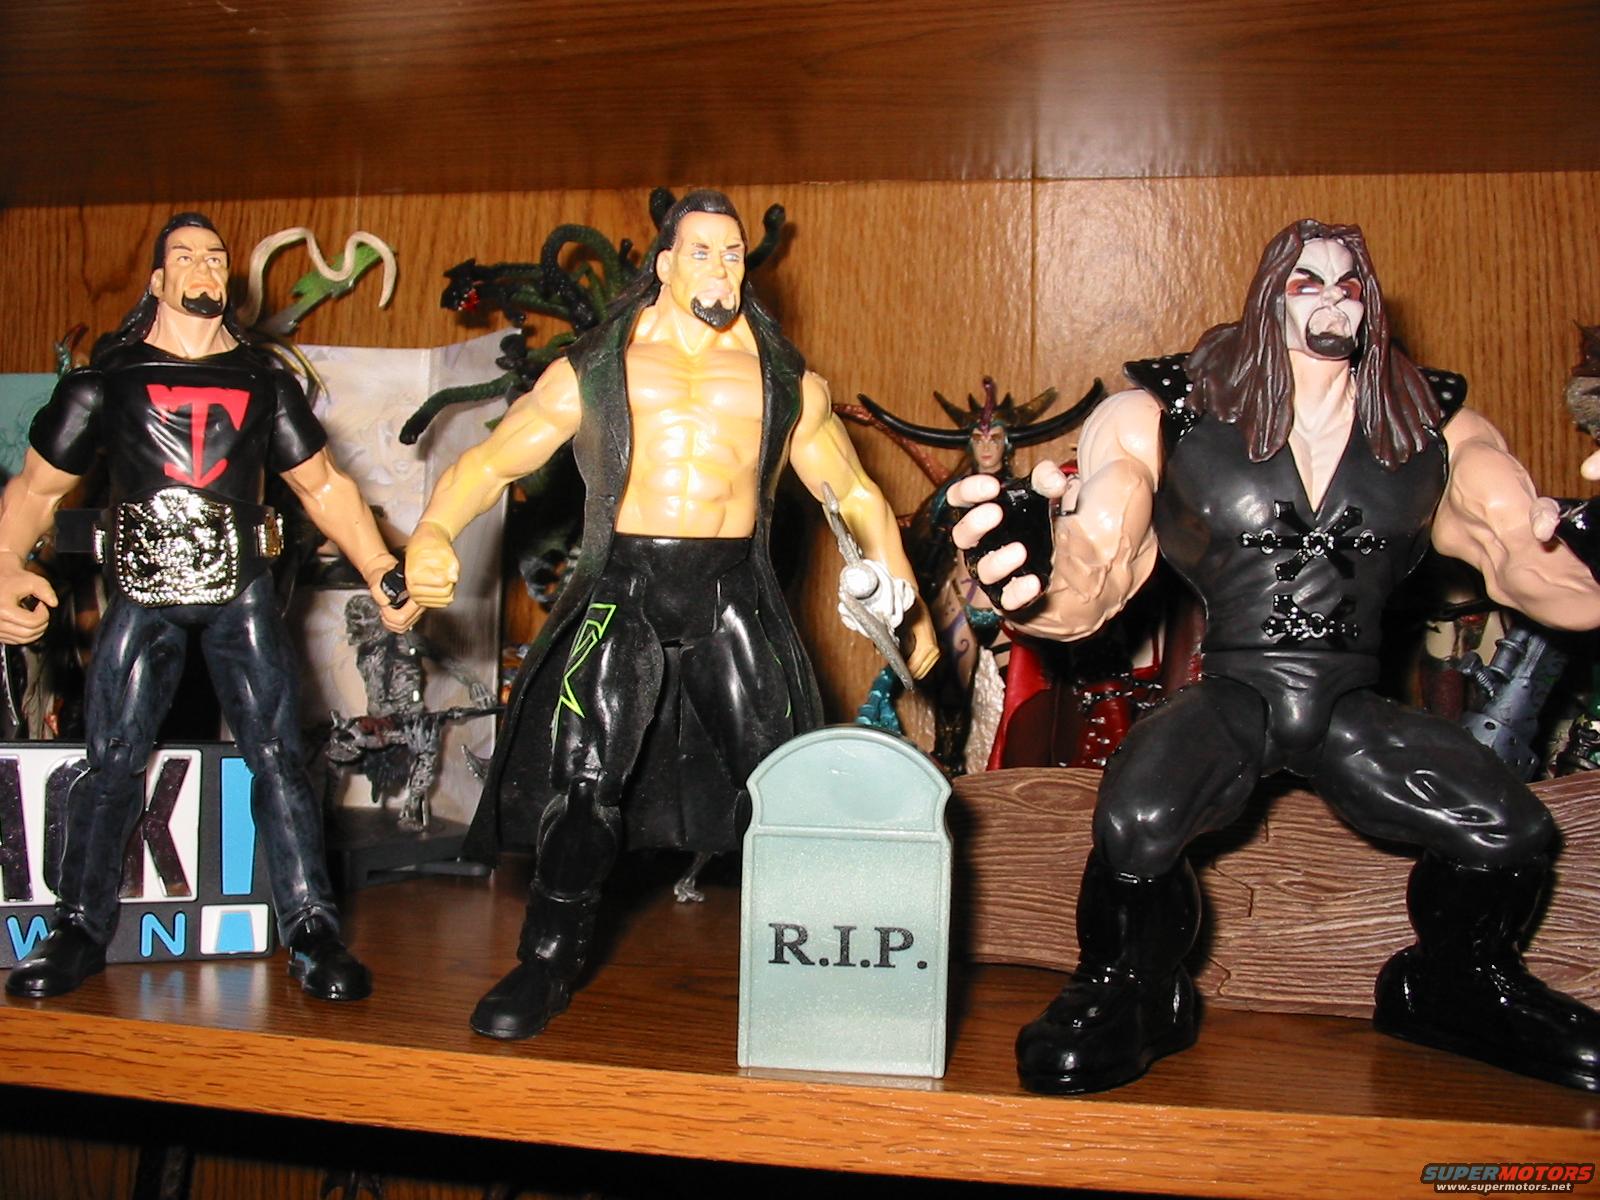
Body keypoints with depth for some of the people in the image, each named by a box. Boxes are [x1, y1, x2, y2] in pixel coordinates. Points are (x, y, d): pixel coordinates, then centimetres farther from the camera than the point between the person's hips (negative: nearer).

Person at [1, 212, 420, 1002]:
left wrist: (381, 573, 3)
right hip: (141, 594, 0)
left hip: (241, 592, 1)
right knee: (111, 762, 1)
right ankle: (79, 932, 16)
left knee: (276, 755, -5)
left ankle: (311, 933, 0)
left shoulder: (263, 380, 9)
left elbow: (323, 485, 13)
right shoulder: (109, 376, 4)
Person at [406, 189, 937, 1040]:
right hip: (622, 588, -1)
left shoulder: (786, 381, 13)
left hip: (733, 593, 1)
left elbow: (855, 494, 19)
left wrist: (907, 605, 11)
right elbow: (491, 462, 7)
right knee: (581, 782, -7)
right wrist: (434, 531, -13)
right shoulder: (592, 369, 9)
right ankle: (548, 963, 12)